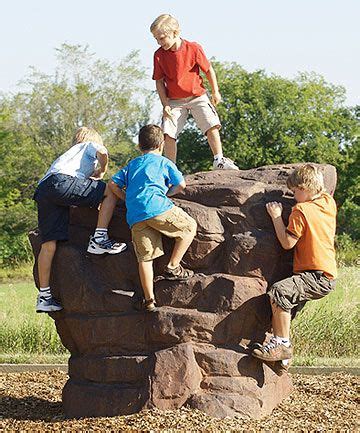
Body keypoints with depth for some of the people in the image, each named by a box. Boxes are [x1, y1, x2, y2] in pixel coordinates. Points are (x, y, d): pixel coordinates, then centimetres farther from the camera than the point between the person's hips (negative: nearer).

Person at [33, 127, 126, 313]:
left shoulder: (68, 153, 44)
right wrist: (101, 172, 20)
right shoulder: (90, 145, 25)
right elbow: (103, 153, 3)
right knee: (111, 191, 2)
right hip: (62, 181, -7)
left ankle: (44, 295, -1)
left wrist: (92, 177, 39)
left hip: (42, 190, 7)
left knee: (49, 243, 2)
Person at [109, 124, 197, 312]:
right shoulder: (164, 162, 15)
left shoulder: (131, 165, 26)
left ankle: (149, 300, 4)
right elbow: (181, 184, 9)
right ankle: (173, 267, 7)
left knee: (145, 257, 5)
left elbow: (113, 184, 19)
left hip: (135, 217, 5)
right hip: (158, 209, -5)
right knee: (189, 227, 13)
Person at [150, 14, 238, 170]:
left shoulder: (193, 48, -12)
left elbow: (209, 70, 0)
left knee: (211, 125, -13)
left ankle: (219, 160, -3)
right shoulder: (159, 55, -6)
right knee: (168, 133, -9)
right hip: (174, 101, 1)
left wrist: (215, 92, 4)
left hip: (197, 96, -1)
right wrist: (165, 104, -6)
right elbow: (159, 81, 1)